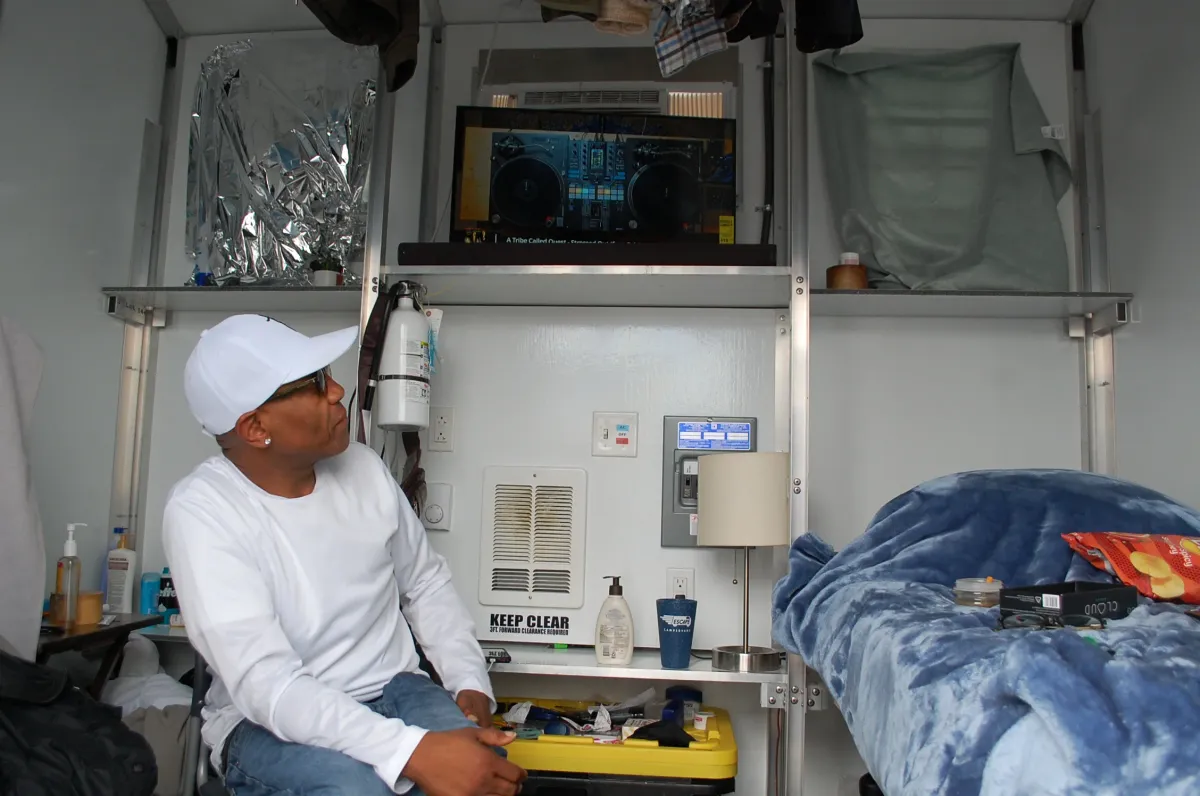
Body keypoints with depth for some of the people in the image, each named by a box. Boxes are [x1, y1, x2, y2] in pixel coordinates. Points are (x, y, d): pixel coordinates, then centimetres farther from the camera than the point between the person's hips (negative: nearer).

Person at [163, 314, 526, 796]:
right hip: (271, 722, -3)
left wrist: (471, 685, -6)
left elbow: (427, 584, 10)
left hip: (393, 691, 4)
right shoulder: (202, 510, -19)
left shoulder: (362, 466, -2)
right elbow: (265, 681, -29)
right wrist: (413, 751, -39)